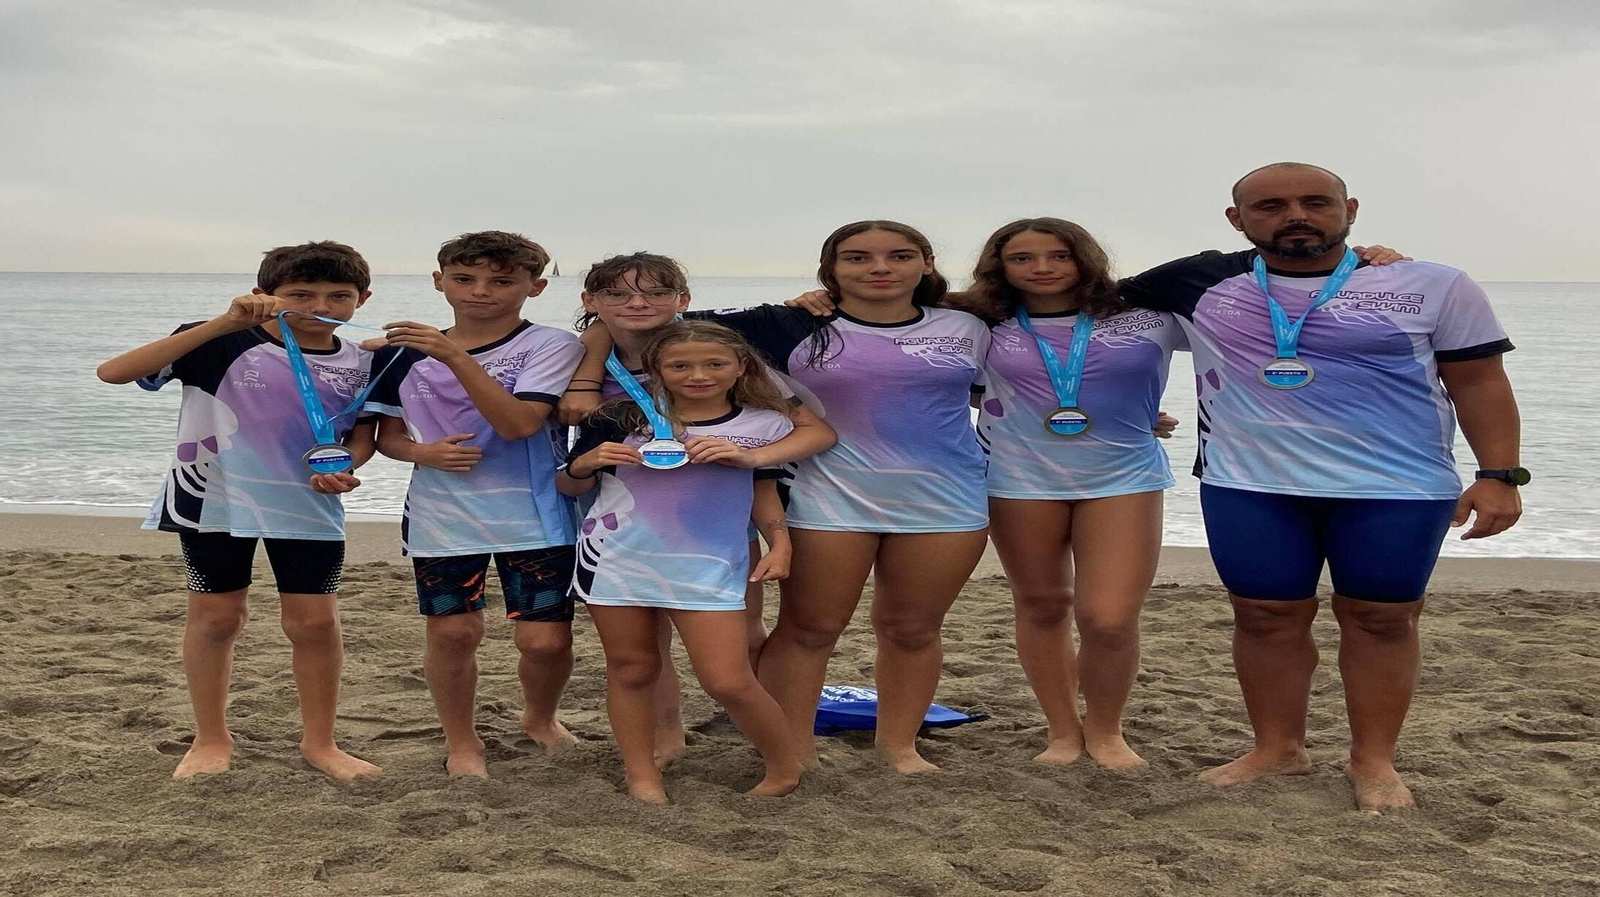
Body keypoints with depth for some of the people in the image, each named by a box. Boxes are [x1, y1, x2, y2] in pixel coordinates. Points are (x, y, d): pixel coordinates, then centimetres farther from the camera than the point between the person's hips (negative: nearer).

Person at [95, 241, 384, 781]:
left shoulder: (362, 364, -1)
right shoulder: (222, 345, -12)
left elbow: (362, 433, 12)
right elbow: (114, 372, -22)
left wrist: (344, 468, -14)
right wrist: (225, 323, -28)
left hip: (308, 508, 2)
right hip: (213, 501, -2)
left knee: (315, 622, 3)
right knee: (215, 618, 8)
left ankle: (319, 741, 20)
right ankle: (211, 740, 24)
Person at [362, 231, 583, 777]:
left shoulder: (550, 346, -8)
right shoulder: (409, 352, 5)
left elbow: (518, 423, -20)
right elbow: (388, 435, 13)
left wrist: (455, 356, -27)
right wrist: (422, 452, -10)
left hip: (535, 517, -2)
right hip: (441, 517, 3)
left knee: (546, 639, -2)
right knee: (452, 632, 4)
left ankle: (541, 718, 31)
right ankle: (461, 742, 28)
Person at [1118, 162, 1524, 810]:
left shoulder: (1434, 287, -3)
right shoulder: (1199, 283, 0)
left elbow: (1479, 384, -1)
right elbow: (1097, 296, 14)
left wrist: (1499, 475, -9)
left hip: (1398, 488, -1)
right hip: (1249, 487, 2)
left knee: (1380, 618, 4)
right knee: (1265, 616, 6)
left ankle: (1374, 760, 17)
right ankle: (1277, 749, 21)